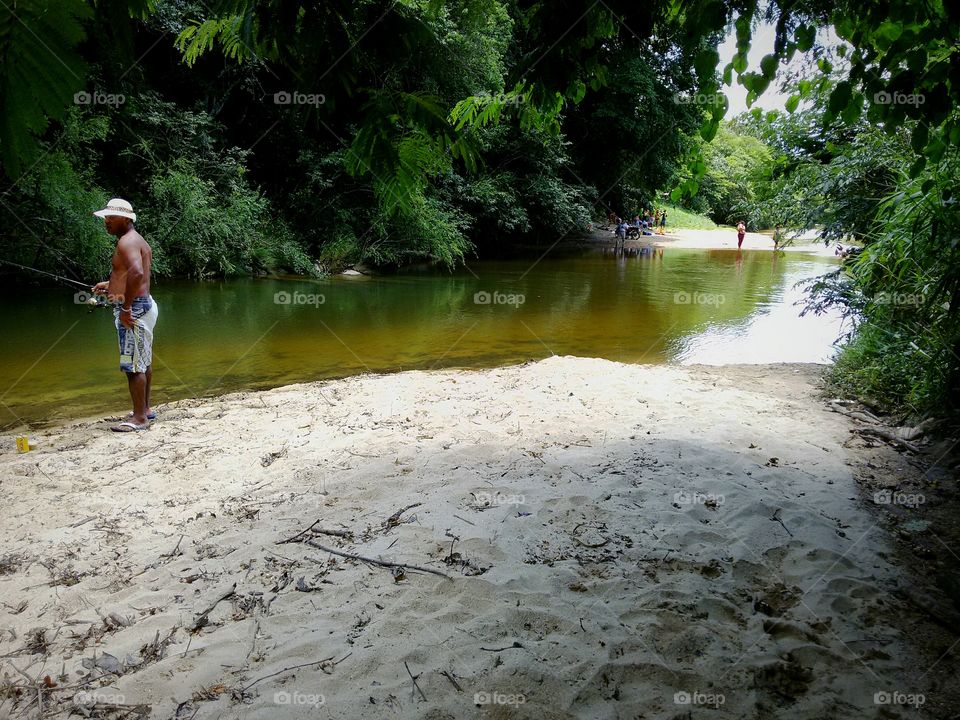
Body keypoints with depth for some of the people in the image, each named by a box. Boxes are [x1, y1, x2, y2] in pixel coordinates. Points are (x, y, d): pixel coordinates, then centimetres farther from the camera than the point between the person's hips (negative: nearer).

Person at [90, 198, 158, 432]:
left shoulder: (127, 241, -14)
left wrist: (125, 307, -27)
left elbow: (136, 273, -32)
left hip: (133, 308, -11)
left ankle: (139, 418, -2)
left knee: (133, 364, -7)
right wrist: (111, 286, 22)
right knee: (143, 361, 17)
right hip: (143, 304, 11)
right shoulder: (136, 240, 18)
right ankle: (145, 409, 28)